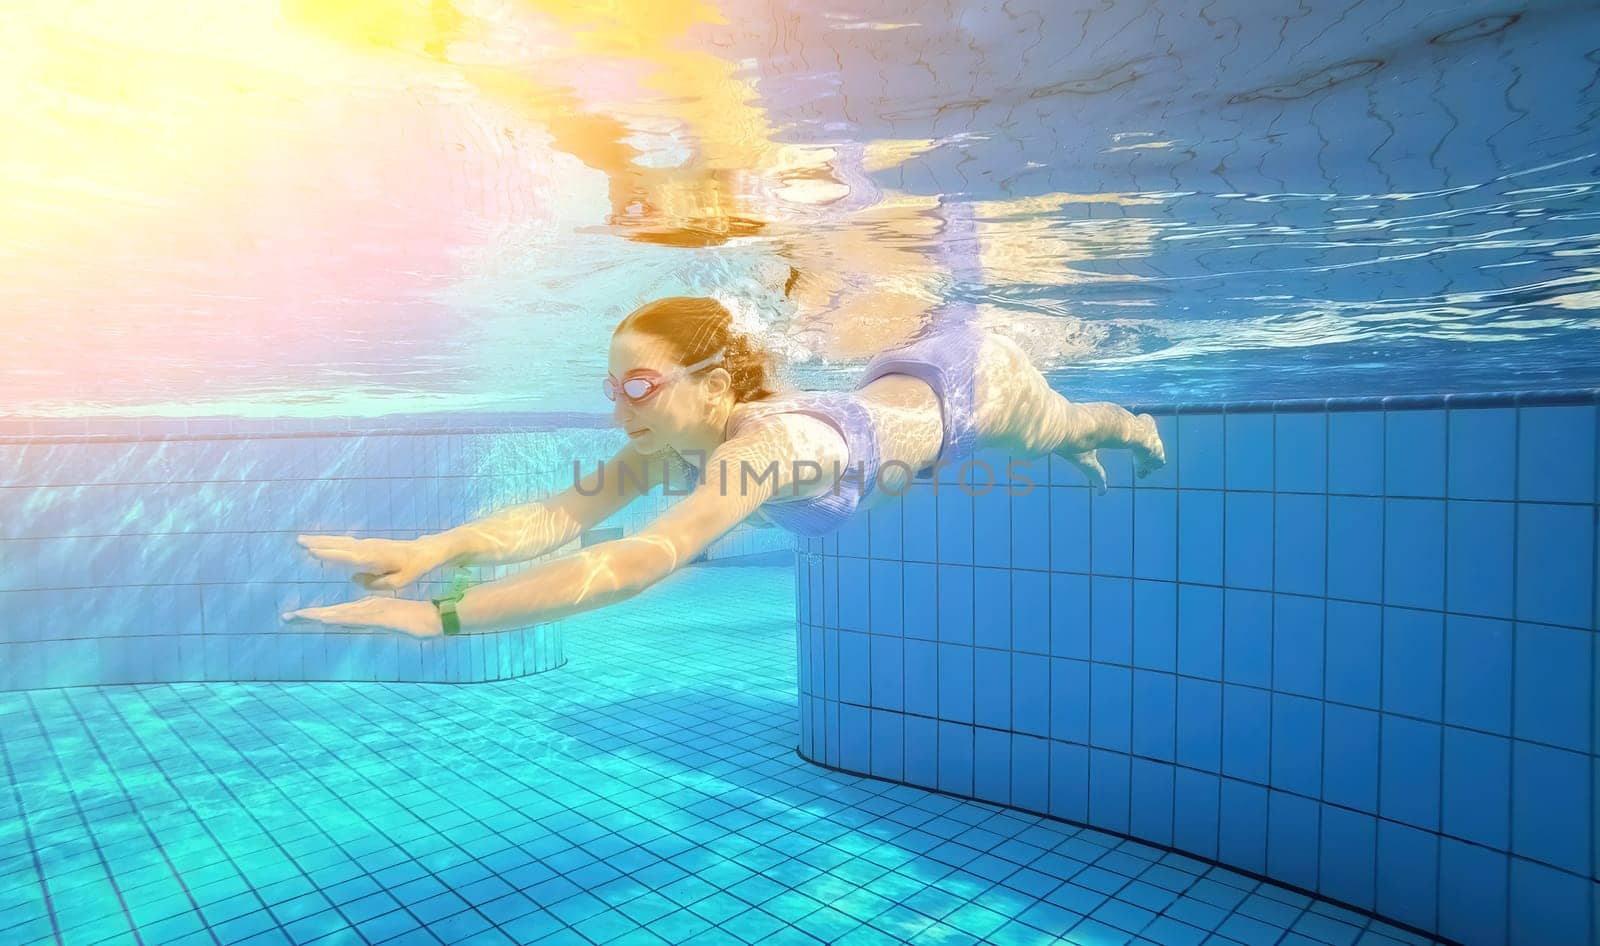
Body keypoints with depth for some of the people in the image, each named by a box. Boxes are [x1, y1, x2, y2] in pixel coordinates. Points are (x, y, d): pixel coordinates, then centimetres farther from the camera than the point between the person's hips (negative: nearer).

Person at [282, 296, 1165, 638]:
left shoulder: (763, 443, -51)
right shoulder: (667, 444, -28)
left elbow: (643, 561, -62)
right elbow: (562, 513, -37)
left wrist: (442, 615, -64)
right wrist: (433, 549, -52)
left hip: (973, 377, -6)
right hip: (899, 382, 6)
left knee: (1057, 430, 30)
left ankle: (1131, 425, 65)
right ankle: (1090, 457, 73)